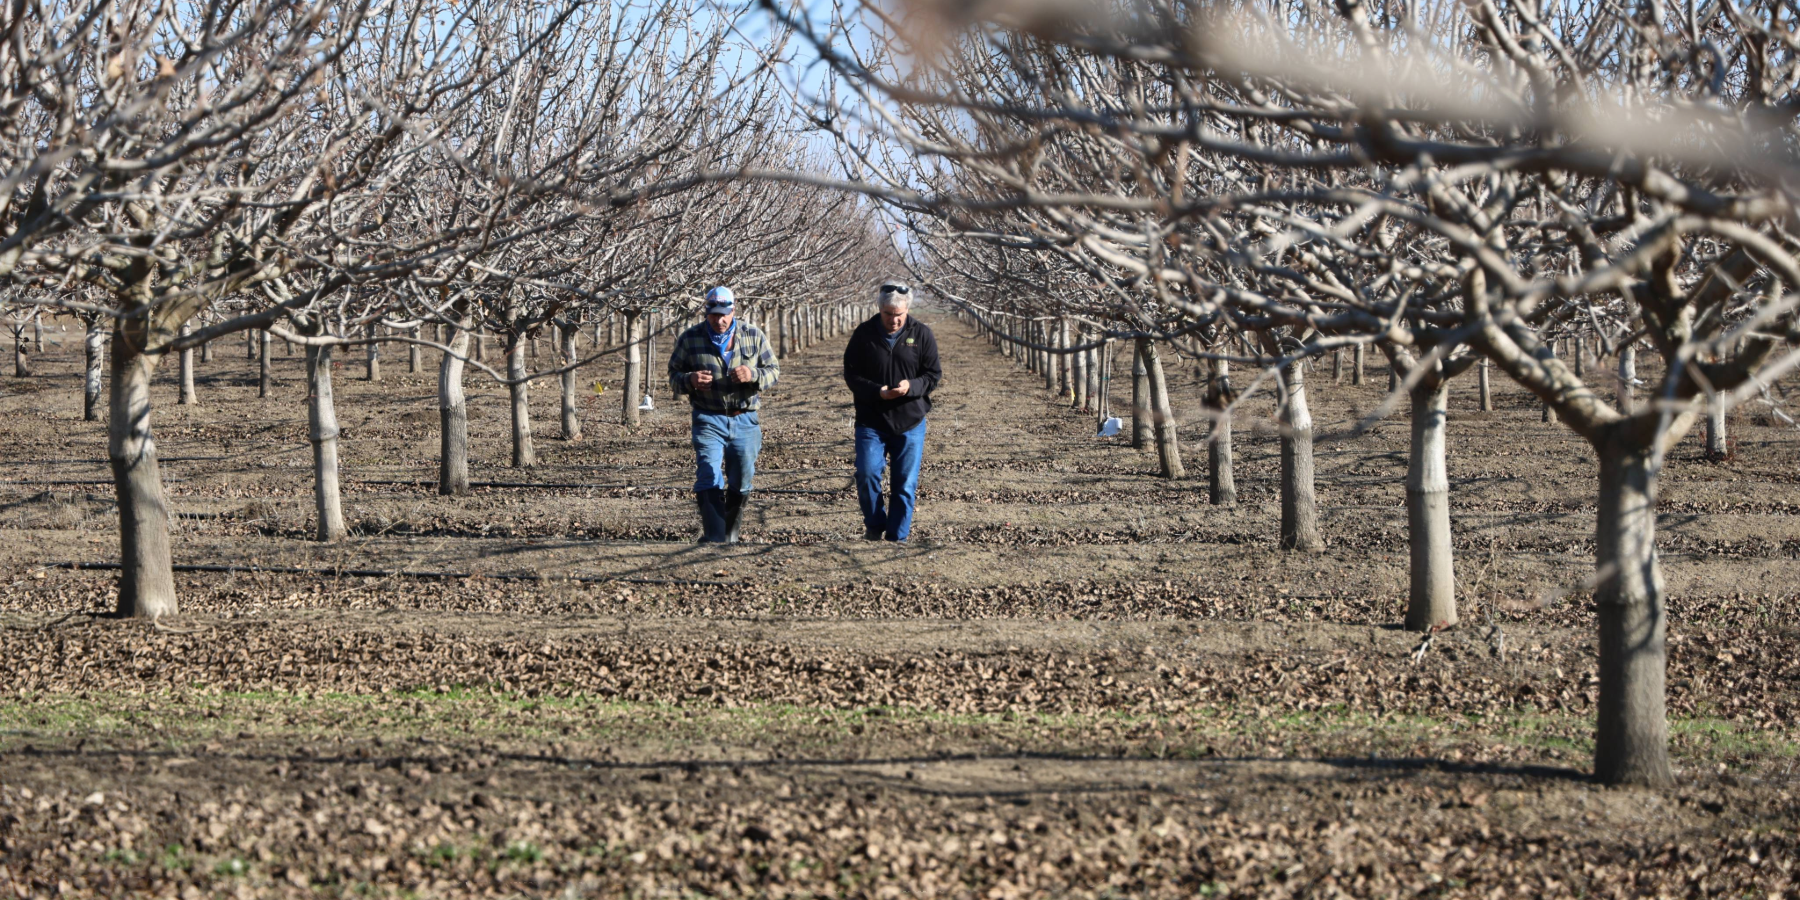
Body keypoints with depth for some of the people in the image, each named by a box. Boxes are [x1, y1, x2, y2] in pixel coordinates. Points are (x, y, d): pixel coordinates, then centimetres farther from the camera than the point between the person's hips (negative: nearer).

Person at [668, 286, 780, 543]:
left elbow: (774, 371, 9)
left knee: (742, 480, 6)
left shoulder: (754, 336, 6)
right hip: (708, 419, -2)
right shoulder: (690, 339, 3)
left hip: (744, 419, 2)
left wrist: (753, 375, -14)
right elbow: (673, 375, 9)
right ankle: (714, 537, -14)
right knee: (709, 479, -14)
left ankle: (731, 530, 29)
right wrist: (690, 380, -15)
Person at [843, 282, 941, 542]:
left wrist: (911, 386, -21)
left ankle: (897, 538, 12)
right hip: (871, 421, 0)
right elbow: (851, 375, -2)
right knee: (867, 474, -14)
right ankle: (874, 527, 9)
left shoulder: (922, 334, -1)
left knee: (905, 484, 1)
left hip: (910, 423, 1)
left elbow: (933, 375, 0)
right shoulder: (864, 334, -2)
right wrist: (877, 391, -20)